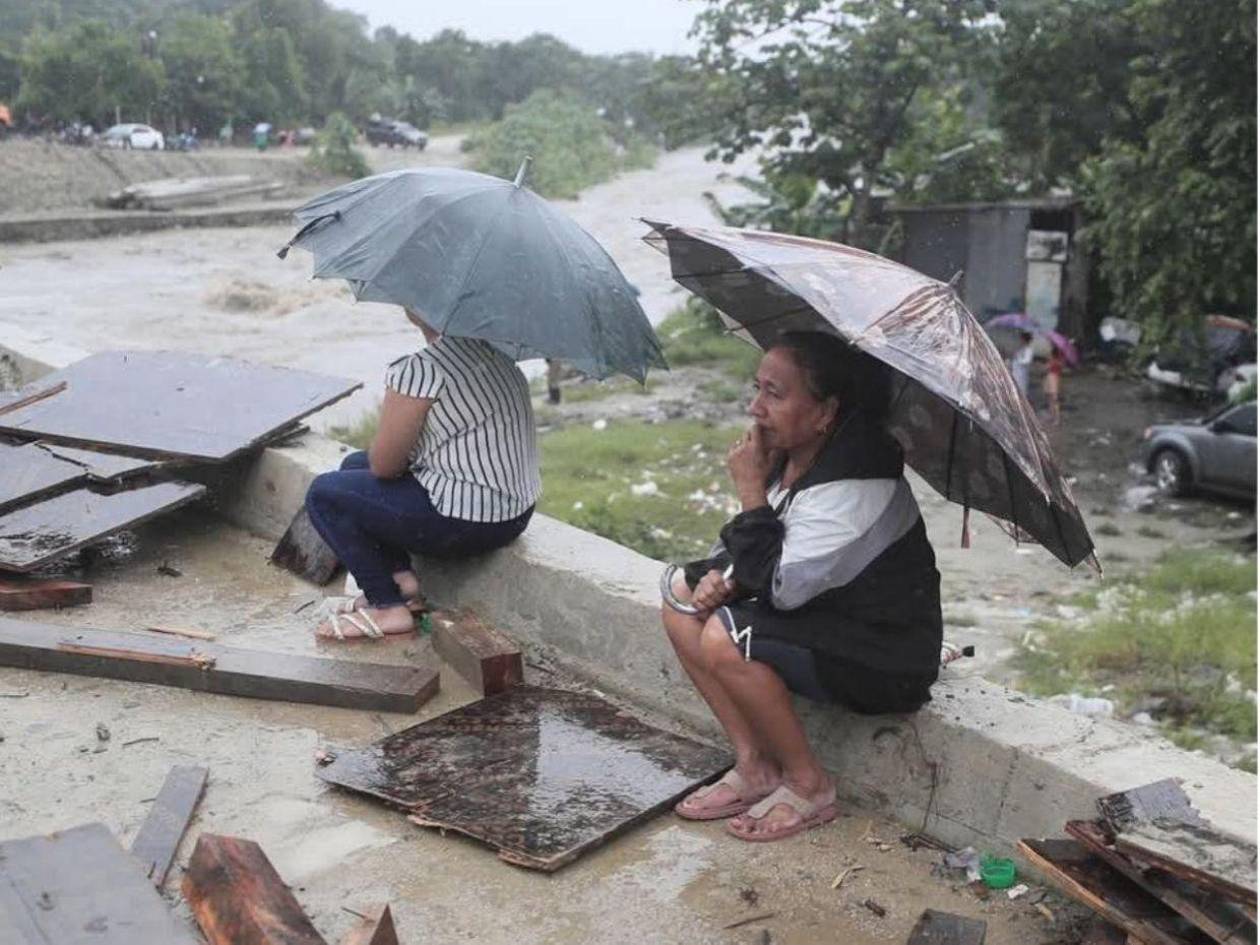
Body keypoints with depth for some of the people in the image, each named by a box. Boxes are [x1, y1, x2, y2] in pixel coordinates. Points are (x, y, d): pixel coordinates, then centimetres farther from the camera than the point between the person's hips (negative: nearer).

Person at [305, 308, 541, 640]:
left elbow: (383, 465, -13)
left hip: (468, 522, -9)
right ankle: (402, 579, 16)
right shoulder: (494, 349, 5)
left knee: (325, 494, 3)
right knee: (354, 465, 21)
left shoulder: (419, 371, -22)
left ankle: (388, 607, 4)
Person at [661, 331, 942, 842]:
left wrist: (751, 490, -23)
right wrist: (724, 576, -11)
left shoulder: (856, 486, -27)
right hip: (824, 619, 9)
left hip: (882, 658, -9)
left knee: (724, 640, -27)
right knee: (683, 599, 0)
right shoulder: (789, 456, -1)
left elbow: (781, 586, -29)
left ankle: (809, 785, -6)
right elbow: (760, 554, 12)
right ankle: (754, 766, 4)